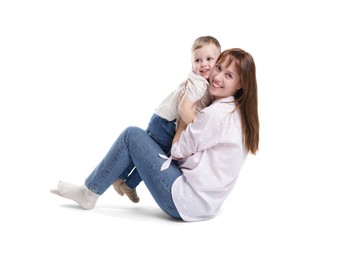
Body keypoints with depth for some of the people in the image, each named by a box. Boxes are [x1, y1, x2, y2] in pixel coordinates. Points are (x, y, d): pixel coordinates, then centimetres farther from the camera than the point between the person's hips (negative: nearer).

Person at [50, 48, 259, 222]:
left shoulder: (216, 113, -20)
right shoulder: (239, 112, 9)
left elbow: (178, 151, -9)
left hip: (185, 201, -9)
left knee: (132, 135, -3)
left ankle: (89, 193, 9)